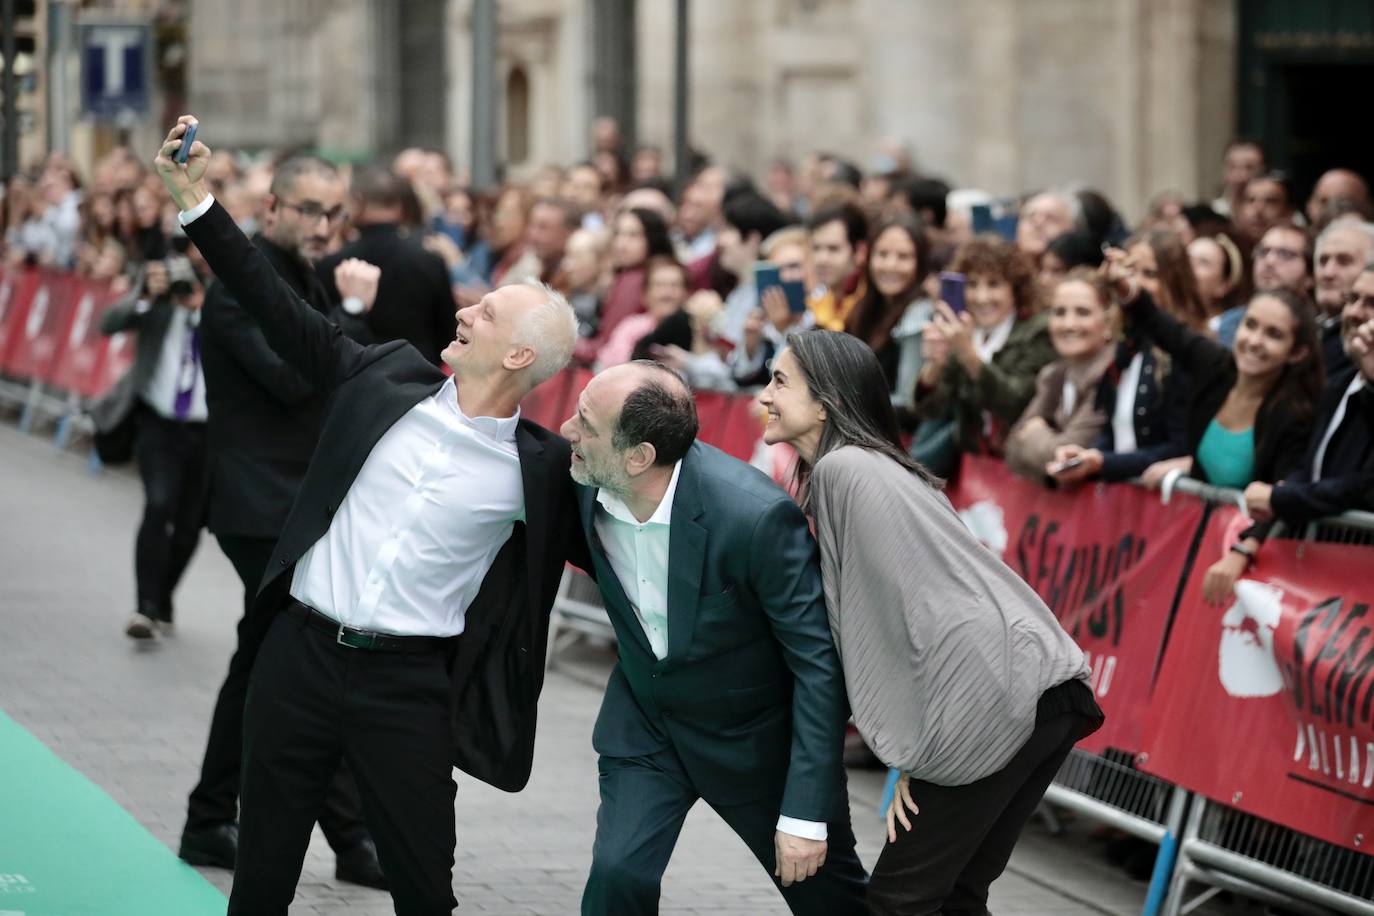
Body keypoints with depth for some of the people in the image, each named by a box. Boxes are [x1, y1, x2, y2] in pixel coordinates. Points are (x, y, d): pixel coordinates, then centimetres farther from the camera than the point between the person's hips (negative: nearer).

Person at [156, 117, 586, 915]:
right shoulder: (389, 380, 2)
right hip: (301, 655, 3)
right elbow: (284, 311, 5)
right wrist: (197, 199, 3)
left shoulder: (540, 469, -5)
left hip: (407, 688, -2)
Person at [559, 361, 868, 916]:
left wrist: (806, 813, -26)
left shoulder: (756, 516, -35)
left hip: (755, 737, -4)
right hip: (644, 719, 4)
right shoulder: (586, 487, -19)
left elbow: (819, 662, -27)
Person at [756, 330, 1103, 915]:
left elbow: (885, 612, -12)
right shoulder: (869, 465, 21)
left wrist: (909, 756, -8)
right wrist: (914, 755, 11)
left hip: (998, 699, -9)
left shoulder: (844, 470, -8)